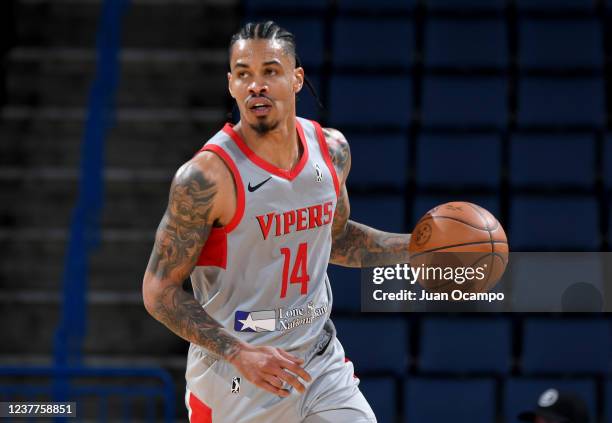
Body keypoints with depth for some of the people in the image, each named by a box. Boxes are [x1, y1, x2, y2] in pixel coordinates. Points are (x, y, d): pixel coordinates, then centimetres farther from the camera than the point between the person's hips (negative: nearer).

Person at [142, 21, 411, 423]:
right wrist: (240, 354, -25)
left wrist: (415, 247, 6)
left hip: (320, 362, 5)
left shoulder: (332, 150, 0)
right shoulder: (205, 177, -19)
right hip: (234, 381, -5)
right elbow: (160, 291, -16)